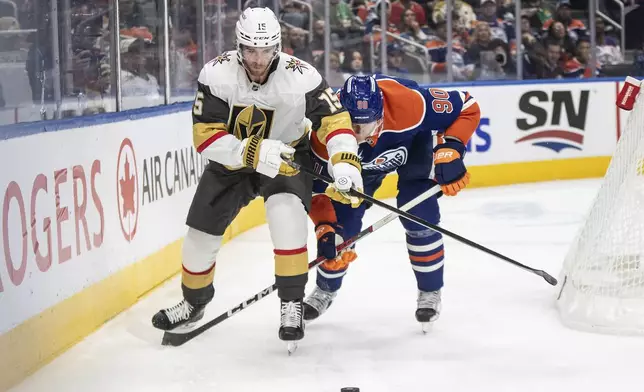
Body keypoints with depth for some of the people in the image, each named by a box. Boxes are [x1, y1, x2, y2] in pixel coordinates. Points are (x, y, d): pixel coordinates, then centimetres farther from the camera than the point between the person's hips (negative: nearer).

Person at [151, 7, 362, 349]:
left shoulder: (301, 77, -27)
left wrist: (345, 162, -41)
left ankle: (292, 304, -15)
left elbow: (334, 118, -23)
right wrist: (252, 153, -40)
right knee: (201, 230, 5)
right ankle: (193, 302, 33)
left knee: (286, 214, -30)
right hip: (230, 159, 2)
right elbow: (205, 136, -26)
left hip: (288, 157, -2)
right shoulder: (217, 74, -25)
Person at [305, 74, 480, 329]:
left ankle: (430, 292, 5)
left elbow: (467, 107, -29)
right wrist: (325, 230, -37)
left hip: (414, 143, -2)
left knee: (419, 217, -17)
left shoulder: (410, 103, -44)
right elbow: (317, 186, -25)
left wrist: (449, 151, -39)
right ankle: (325, 289, 25)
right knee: (341, 223, -3)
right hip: (357, 161, 2)